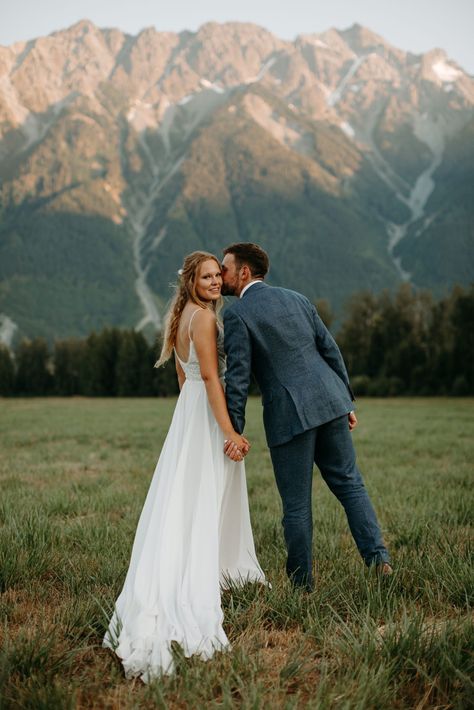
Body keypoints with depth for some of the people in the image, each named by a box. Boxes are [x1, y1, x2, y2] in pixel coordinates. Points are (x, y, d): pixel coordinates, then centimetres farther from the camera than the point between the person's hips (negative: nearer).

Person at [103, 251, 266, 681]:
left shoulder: (183, 317, 13)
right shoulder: (203, 317, -16)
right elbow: (210, 376, -23)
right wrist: (229, 431, -25)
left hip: (188, 409, 9)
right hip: (207, 418, -9)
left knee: (184, 500, 12)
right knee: (202, 502, -5)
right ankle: (192, 586, 0)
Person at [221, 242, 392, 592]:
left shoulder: (237, 314, -4)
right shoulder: (296, 299, 13)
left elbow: (238, 377, -10)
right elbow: (331, 350, 12)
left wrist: (235, 430, -7)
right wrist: (346, 401, 18)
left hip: (289, 415, -5)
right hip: (328, 402, 5)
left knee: (296, 504, 5)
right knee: (349, 482, 15)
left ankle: (302, 583, 16)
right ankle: (378, 557, 6)